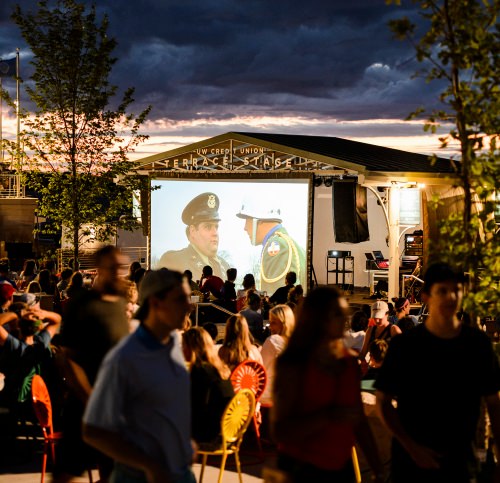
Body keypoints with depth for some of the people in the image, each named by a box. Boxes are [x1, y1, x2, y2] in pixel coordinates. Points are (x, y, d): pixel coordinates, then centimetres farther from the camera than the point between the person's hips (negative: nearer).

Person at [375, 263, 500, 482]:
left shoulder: (478, 342, -2)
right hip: (411, 461, -1)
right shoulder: (405, 345, -8)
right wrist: (411, 447, -13)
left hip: (462, 461, 2)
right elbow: (383, 401, -3)